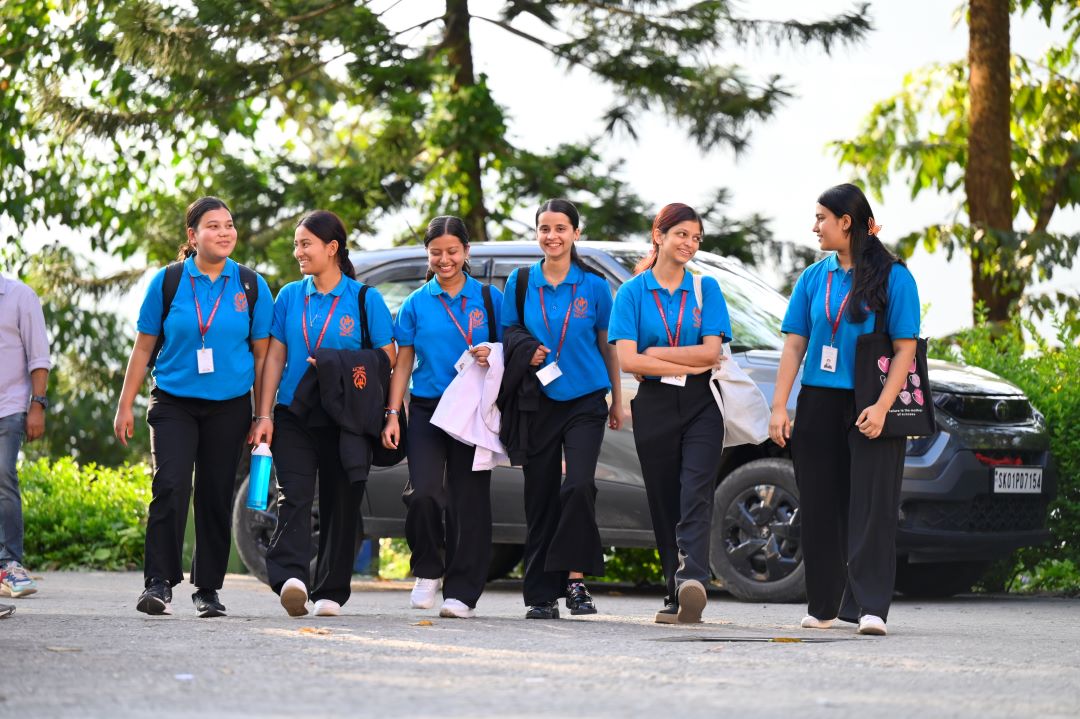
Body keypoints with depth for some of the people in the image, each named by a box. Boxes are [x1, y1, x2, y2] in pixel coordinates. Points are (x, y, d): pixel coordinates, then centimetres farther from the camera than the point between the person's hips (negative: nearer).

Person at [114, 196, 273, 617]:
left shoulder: (251, 287, 4)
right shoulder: (168, 282, 2)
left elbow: (262, 355, 7)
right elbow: (144, 347, 6)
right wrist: (126, 405, 3)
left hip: (229, 406, 1)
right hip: (174, 404, -1)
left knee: (216, 496, 5)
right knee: (169, 485, -18)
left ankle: (208, 590, 16)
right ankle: (158, 582, -18)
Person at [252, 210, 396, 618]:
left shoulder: (365, 299, 2)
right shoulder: (289, 297, 10)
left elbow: (388, 358, 1)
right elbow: (275, 358, 9)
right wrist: (264, 415, 0)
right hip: (294, 416, 1)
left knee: (341, 504, 4)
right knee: (294, 496, -16)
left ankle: (330, 592, 13)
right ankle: (291, 577, -32)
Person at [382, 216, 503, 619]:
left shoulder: (489, 299, 6)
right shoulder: (416, 304, 8)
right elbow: (403, 362, 9)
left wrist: (492, 356, -12)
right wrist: (393, 414, 1)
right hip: (426, 409, 0)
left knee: (468, 500, -2)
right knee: (423, 493, -17)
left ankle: (461, 592, 4)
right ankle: (427, 570, 6)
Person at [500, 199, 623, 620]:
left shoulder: (594, 286, 2)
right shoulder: (520, 284, 5)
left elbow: (607, 345, 9)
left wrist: (618, 399, 11)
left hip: (585, 401, -1)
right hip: (539, 403, 2)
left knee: (579, 486, -20)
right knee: (540, 497, 2)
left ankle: (575, 578, -14)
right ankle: (542, 596, 6)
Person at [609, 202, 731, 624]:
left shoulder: (706, 288, 7)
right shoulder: (633, 292, 4)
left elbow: (711, 351, -4)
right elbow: (626, 360, -7)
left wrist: (655, 354, -7)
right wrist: (687, 365, -8)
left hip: (700, 405, -1)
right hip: (654, 406, 1)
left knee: (696, 494, -17)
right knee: (664, 503, 4)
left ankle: (692, 579, -33)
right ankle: (678, 599, 10)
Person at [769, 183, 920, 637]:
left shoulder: (892, 277, -4)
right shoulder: (814, 279, 10)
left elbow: (905, 348, -7)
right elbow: (794, 345, 9)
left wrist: (882, 407, -17)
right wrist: (779, 407, 0)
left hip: (868, 408, -5)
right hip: (818, 405, 5)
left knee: (871, 507, -9)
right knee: (820, 508, 7)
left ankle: (871, 608, -12)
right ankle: (822, 608, 17)